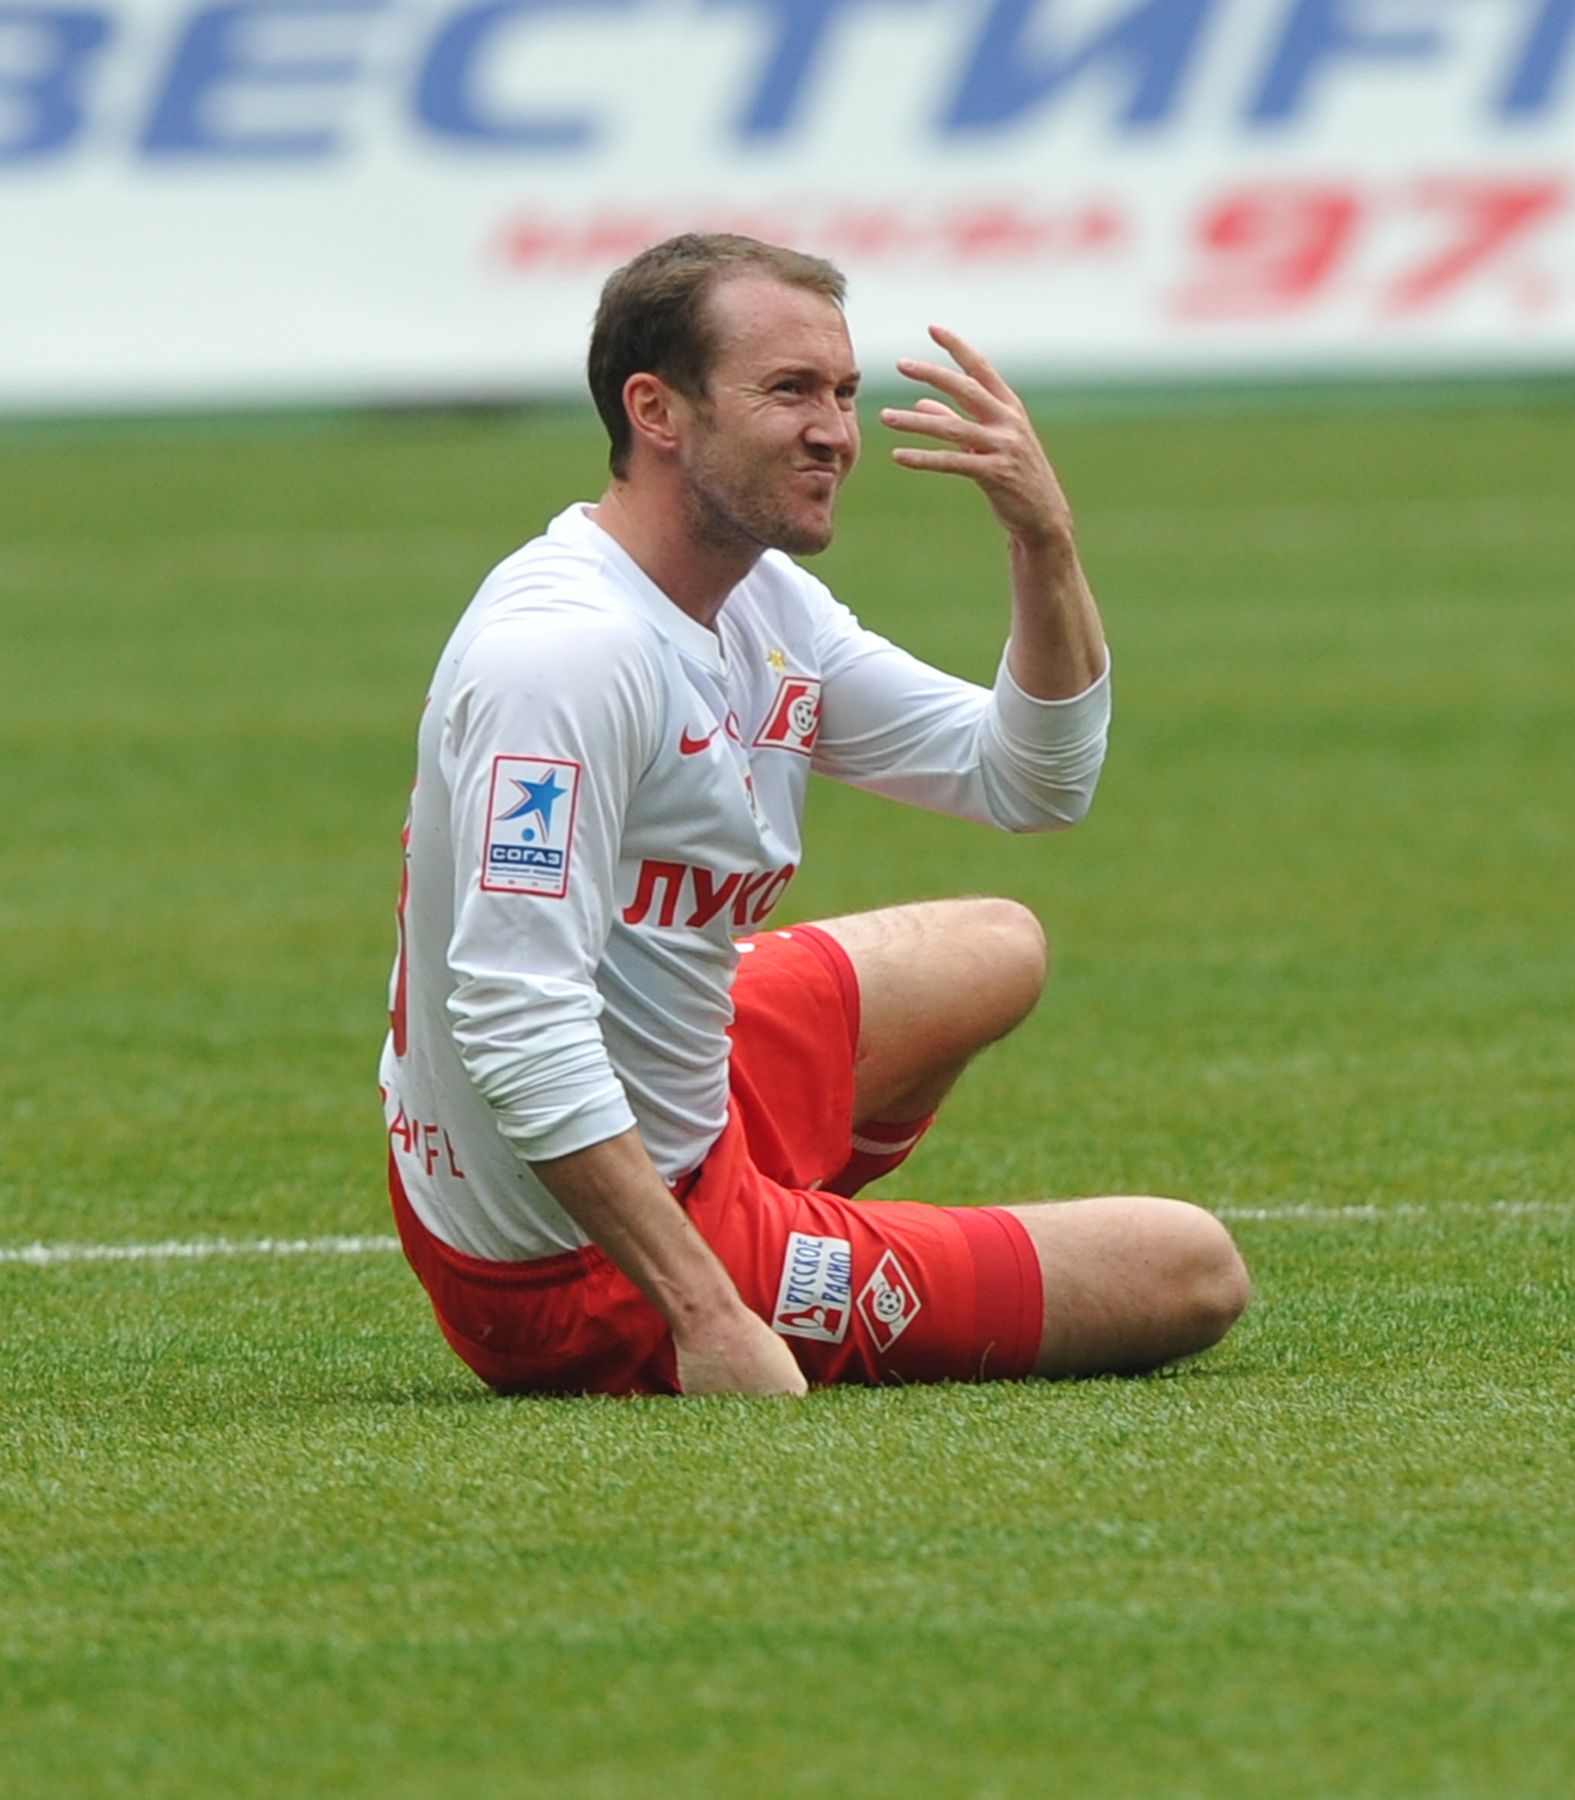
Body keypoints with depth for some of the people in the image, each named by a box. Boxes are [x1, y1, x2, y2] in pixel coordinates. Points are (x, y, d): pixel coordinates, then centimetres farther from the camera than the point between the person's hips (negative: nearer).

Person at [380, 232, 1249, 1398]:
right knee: (1195, 1275, 0)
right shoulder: (571, 647, -28)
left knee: (999, 949, 32)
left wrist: (1044, 537, -7)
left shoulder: (762, 606, 3)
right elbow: (517, 1021, -34)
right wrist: (705, 1314, -36)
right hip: (590, 1291, -10)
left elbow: (1031, 781, 9)